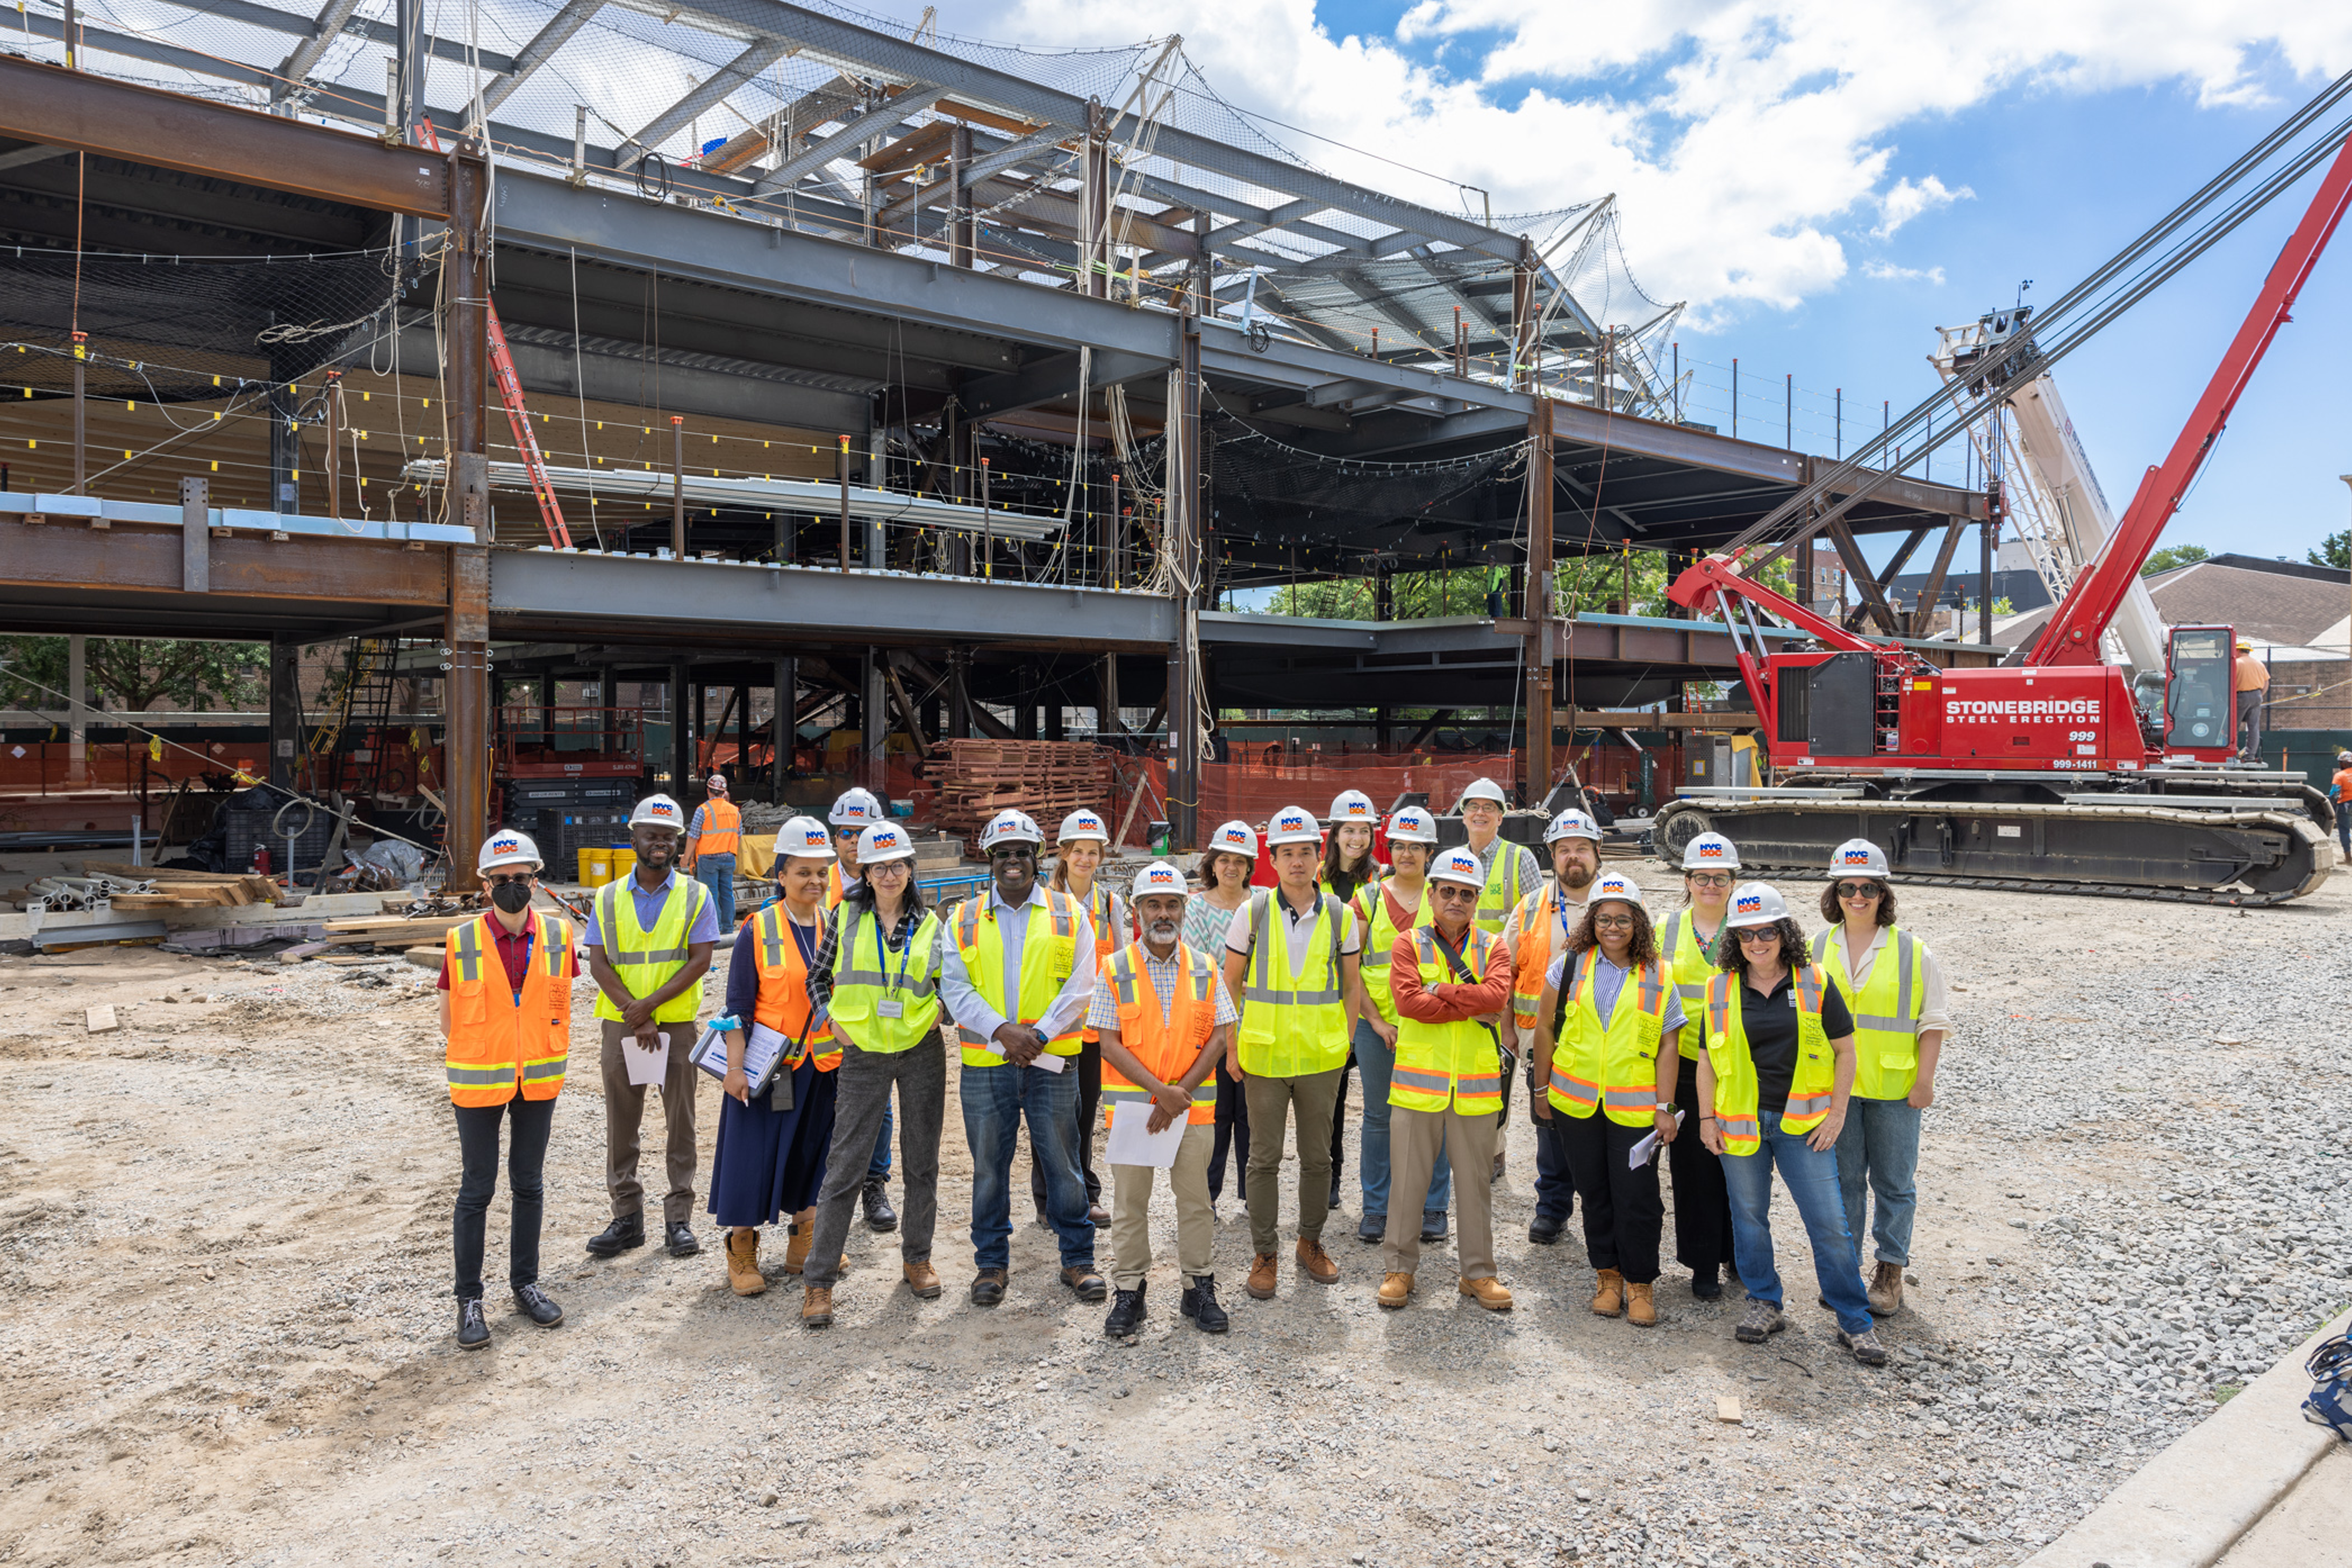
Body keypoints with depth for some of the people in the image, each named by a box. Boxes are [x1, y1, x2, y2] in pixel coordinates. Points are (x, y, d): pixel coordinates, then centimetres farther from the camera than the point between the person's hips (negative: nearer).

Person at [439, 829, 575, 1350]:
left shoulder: (558, 935, -3)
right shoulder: (462, 940, -9)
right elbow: (449, 1013, 1)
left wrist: (552, 1057, 4)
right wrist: (474, 1054, -1)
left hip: (538, 1080, 2)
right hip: (479, 1081, -2)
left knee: (529, 1184, 13)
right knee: (477, 1189, 5)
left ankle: (525, 1284, 28)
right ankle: (469, 1300, 16)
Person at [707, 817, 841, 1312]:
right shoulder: (758, 932, -8)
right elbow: (738, 1007, -6)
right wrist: (735, 1067, -12)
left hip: (823, 1065, 3)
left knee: (813, 1155, 12)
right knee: (755, 1154, 2)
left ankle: (804, 1245, 29)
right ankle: (742, 1253, 18)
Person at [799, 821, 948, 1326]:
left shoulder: (929, 924, 3)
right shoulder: (847, 916, 1)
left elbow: (949, 985, 13)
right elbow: (818, 977, 9)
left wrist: (940, 1014, -6)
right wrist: (832, 1019, -5)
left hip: (922, 1053, 2)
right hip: (863, 1056, -2)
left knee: (922, 1161, 11)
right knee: (845, 1169, -4)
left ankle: (917, 1259, 29)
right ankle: (819, 1280, 5)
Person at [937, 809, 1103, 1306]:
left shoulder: (1069, 915, 5)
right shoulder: (964, 920, 7)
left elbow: (1080, 986, -1)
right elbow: (955, 988, -1)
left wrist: (1041, 1032, -13)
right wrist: (1001, 1029, -15)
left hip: (1052, 1061, -1)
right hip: (985, 1064, 1)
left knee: (1063, 1162, 5)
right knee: (989, 1167, 9)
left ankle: (1078, 1259, 19)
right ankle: (991, 1262, 23)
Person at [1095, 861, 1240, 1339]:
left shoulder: (1206, 969, 4)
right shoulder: (1115, 970, -2)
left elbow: (1220, 1036, 1)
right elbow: (1109, 1043, -6)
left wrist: (1182, 1091, -10)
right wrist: (1160, 1089, -14)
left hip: (1193, 1104, 2)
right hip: (1131, 1103, -1)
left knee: (1196, 1198, 8)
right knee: (1130, 1201, 6)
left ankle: (1200, 1290, 22)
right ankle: (1128, 1293, 17)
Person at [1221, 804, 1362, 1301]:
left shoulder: (1340, 916, 1)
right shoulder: (1252, 912, -3)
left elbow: (1351, 985, 9)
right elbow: (1231, 982, 3)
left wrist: (1345, 1044, 4)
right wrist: (1231, 1046, -1)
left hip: (1321, 1057, 1)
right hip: (1263, 1055, -1)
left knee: (1318, 1156, 12)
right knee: (1265, 1158, 6)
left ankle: (1311, 1242, 30)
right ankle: (1264, 1253, 19)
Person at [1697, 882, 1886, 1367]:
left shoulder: (1814, 985, -3)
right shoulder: (1721, 990, 1)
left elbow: (1844, 1050, 4)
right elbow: (1707, 1059, 7)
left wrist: (1837, 1113, -1)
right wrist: (1707, 1117, 4)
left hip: (1803, 1122, -1)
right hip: (1740, 1124, 2)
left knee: (1830, 1223, -1)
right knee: (1749, 1216, 11)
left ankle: (1855, 1322, 13)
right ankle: (1764, 1304, 29)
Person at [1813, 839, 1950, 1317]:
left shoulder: (1914, 953, -2)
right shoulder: (1816, 949, 4)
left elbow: (1934, 1022, 0)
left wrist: (1924, 1080, -6)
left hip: (1894, 1089, -2)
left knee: (1894, 1182, 7)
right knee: (1842, 1180, 9)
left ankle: (1890, 1271, 20)